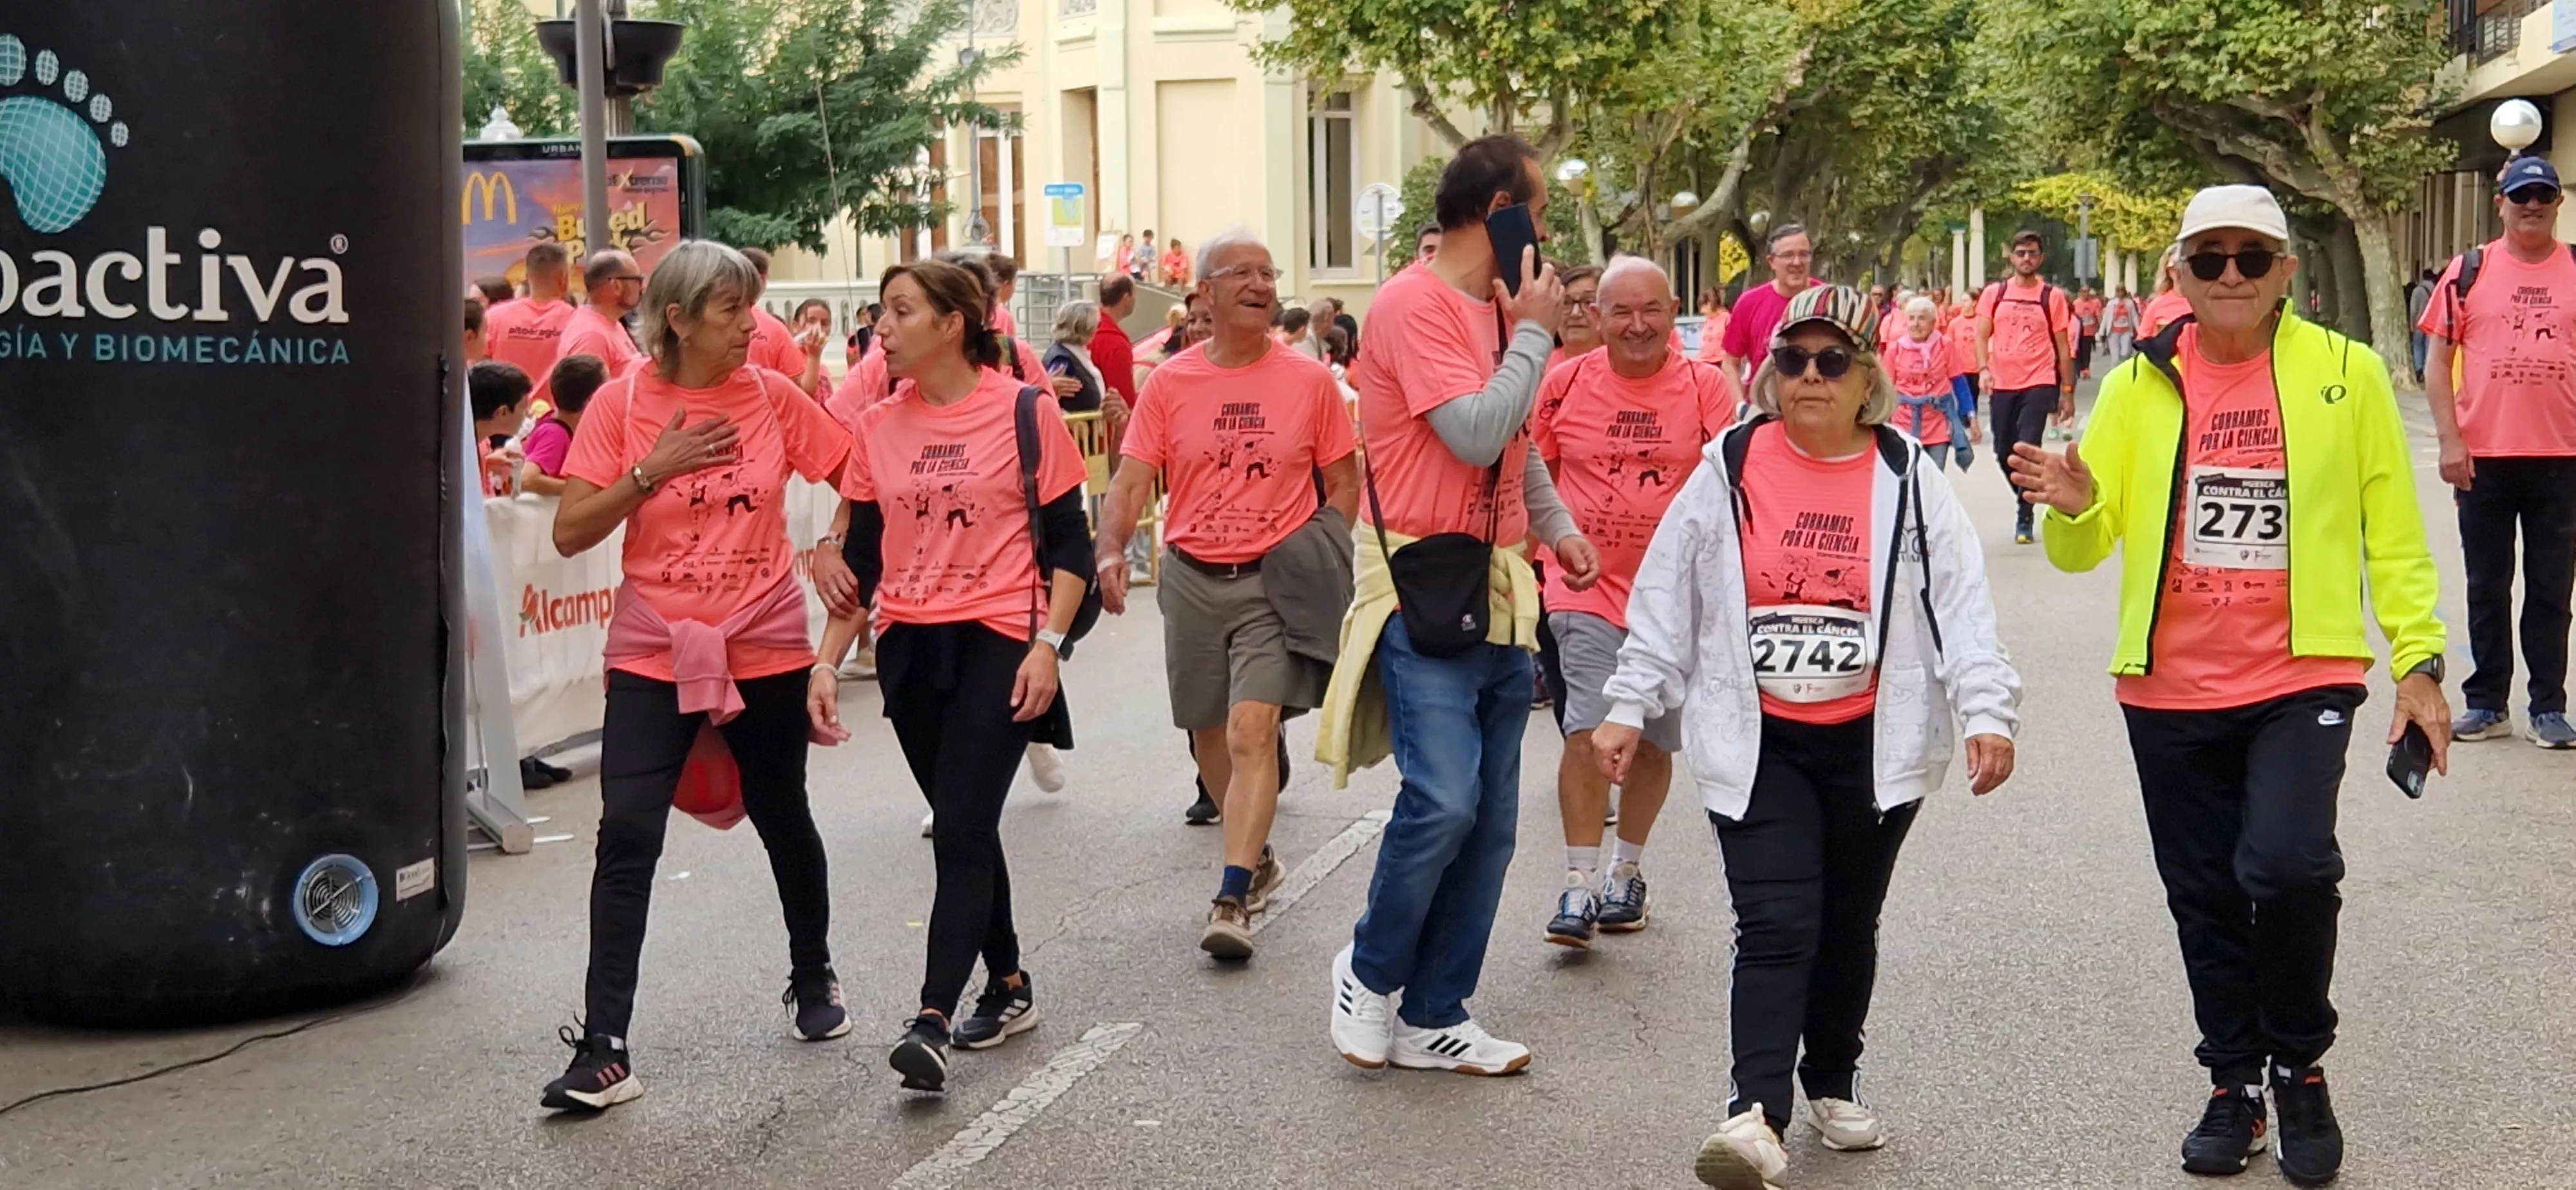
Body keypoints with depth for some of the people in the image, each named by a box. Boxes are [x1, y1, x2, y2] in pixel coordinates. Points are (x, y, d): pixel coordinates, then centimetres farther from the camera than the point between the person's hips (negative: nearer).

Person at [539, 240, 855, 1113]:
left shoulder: (773, 398, -2)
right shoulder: (622, 404, -5)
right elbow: (570, 533, -7)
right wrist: (652, 470, -17)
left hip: (765, 649, 1)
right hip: (653, 654, -1)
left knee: (784, 820, 16)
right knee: (627, 836, -10)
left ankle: (813, 979, 41)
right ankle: (604, 1048, -6)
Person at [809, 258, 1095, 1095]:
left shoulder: (1025, 413, -5)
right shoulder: (877, 428, 7)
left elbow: (1069, 543, -2)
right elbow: (860, 559, 11)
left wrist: (1048, 644, -12)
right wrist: (827, 662, 3)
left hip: (998, 642, -5)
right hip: (909, 648, 5)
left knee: (961, 831, -12)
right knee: (963, 827, 13)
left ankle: (932, 1021, -17)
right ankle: (1009, 986, 28)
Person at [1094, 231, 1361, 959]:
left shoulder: (1309, 380, -1)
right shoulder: (1169, 383, 1)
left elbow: (1344, 481, 7)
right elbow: (1131, 481, -1)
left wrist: (1325, 560, -6)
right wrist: (1111, 552, -18)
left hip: (1276, 580, -3)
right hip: (1192, 578, 3)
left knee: (1252, 731, -16)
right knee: (1209, 738, 14)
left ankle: (1233, 900, -16)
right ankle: (1257, 858, 38)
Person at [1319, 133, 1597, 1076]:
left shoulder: (1498, 308, 16)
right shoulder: (1415, 305, -11)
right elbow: (1476, 435, -21)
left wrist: (1557, 527, 16)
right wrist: (1535, 333, -9)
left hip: (1497, 590, 9)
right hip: (1425, 586, -9)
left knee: (1490, 821, 7)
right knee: (1443, 801, -17)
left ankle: (1435, 1018, 16)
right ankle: (1371, 971, 8)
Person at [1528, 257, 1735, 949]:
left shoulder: (1706, 387, -3)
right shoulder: (1565, 383, -2)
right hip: (1586, 589, -1)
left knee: (1654, 740, 12)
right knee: (1587, 731, -13)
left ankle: (1626, 872, 30)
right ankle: (1580, 885, -6)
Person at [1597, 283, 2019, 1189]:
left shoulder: (1907, 480, 0)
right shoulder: (1731, 469, -1)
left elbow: (1962, 603, -4)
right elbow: (1668, 596, 2)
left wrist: (1985, 710, -16)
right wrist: (1629, 707, 0)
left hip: (1875, 743, 2)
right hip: (1756, 742, -1)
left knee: (1848, 925, 14)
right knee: (1776, 926, -13)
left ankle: (1832, 1083, 32)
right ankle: (1755, 1114, -19)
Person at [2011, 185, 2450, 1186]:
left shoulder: (2346, 373, 0)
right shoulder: (2140, 386, 4)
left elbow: (2393, 533, 4)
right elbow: (2085, 547, 3)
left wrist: (2419, 660, -2)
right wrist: (2072, 508, -19)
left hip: (2302, 679, -2)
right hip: (2171, 691, 3)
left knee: (2286, 865, -20)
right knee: (2206, 899, 11)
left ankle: (2299, 1066, 5)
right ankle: (2235, 1083, 30)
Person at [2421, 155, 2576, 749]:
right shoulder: (2469, 272, 2)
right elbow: (2438, 359, 2)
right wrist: (2449, 440, -6)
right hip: (2483, 457, 0)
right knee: (2487, 588, 9)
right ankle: (2487, 704, 18)